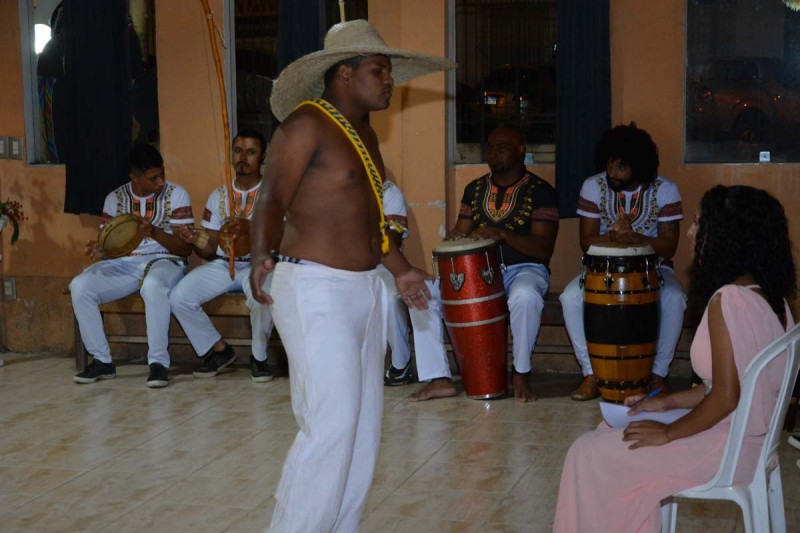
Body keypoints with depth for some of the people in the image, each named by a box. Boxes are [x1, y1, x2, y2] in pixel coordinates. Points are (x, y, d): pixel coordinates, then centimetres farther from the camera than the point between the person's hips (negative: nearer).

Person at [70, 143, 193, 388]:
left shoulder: (176, 194, 1)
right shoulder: (115, 198, 10)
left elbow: (185, 248, -3)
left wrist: (154, 232, -21)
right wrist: (98, 251, -15)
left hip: (164, 261, -4)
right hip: (124, 264, 4)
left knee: (153, 285, -41)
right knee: (80, 286, -23)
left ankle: (158, 362, -30)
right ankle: (102, 360, -11)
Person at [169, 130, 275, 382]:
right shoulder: (218, 196, 12)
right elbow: (209, 252, 10)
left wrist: (249, 228, -29)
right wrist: (195, 240, -14)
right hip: (222, 264, 4)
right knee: (178, 297, -19)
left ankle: (259, 356, -9)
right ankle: (218, 350, 4)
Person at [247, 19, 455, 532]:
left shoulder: (364, 131, 16)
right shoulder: (306, 125, -10)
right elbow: (273, 201, -18)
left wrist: (402, 270, 26)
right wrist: (262, 254, -35)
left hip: (364, 290, 9)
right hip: (315, 290, -9)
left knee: (365, 426, 10)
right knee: (332, 426, -11)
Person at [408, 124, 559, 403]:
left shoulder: (540, 191, -5)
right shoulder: (475, 189, 12)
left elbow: (544, 249, -13)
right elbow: (462, 231, 15)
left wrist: (502, 234, -29)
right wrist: (453, 238, -11)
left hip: (524, 268, -5)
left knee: (525, 296, -41)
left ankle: (521, 373, -18)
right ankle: (439, 379, -13)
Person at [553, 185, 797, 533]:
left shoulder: (729, 299, -25)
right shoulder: (769, 295, 4)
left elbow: (726, 397, -25)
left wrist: (668, 434, -11)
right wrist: (667, 402, 13)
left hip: (728, 450, -9)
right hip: (754, 438, 9)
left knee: (589, 454, 2)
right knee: (614, 431, 22)